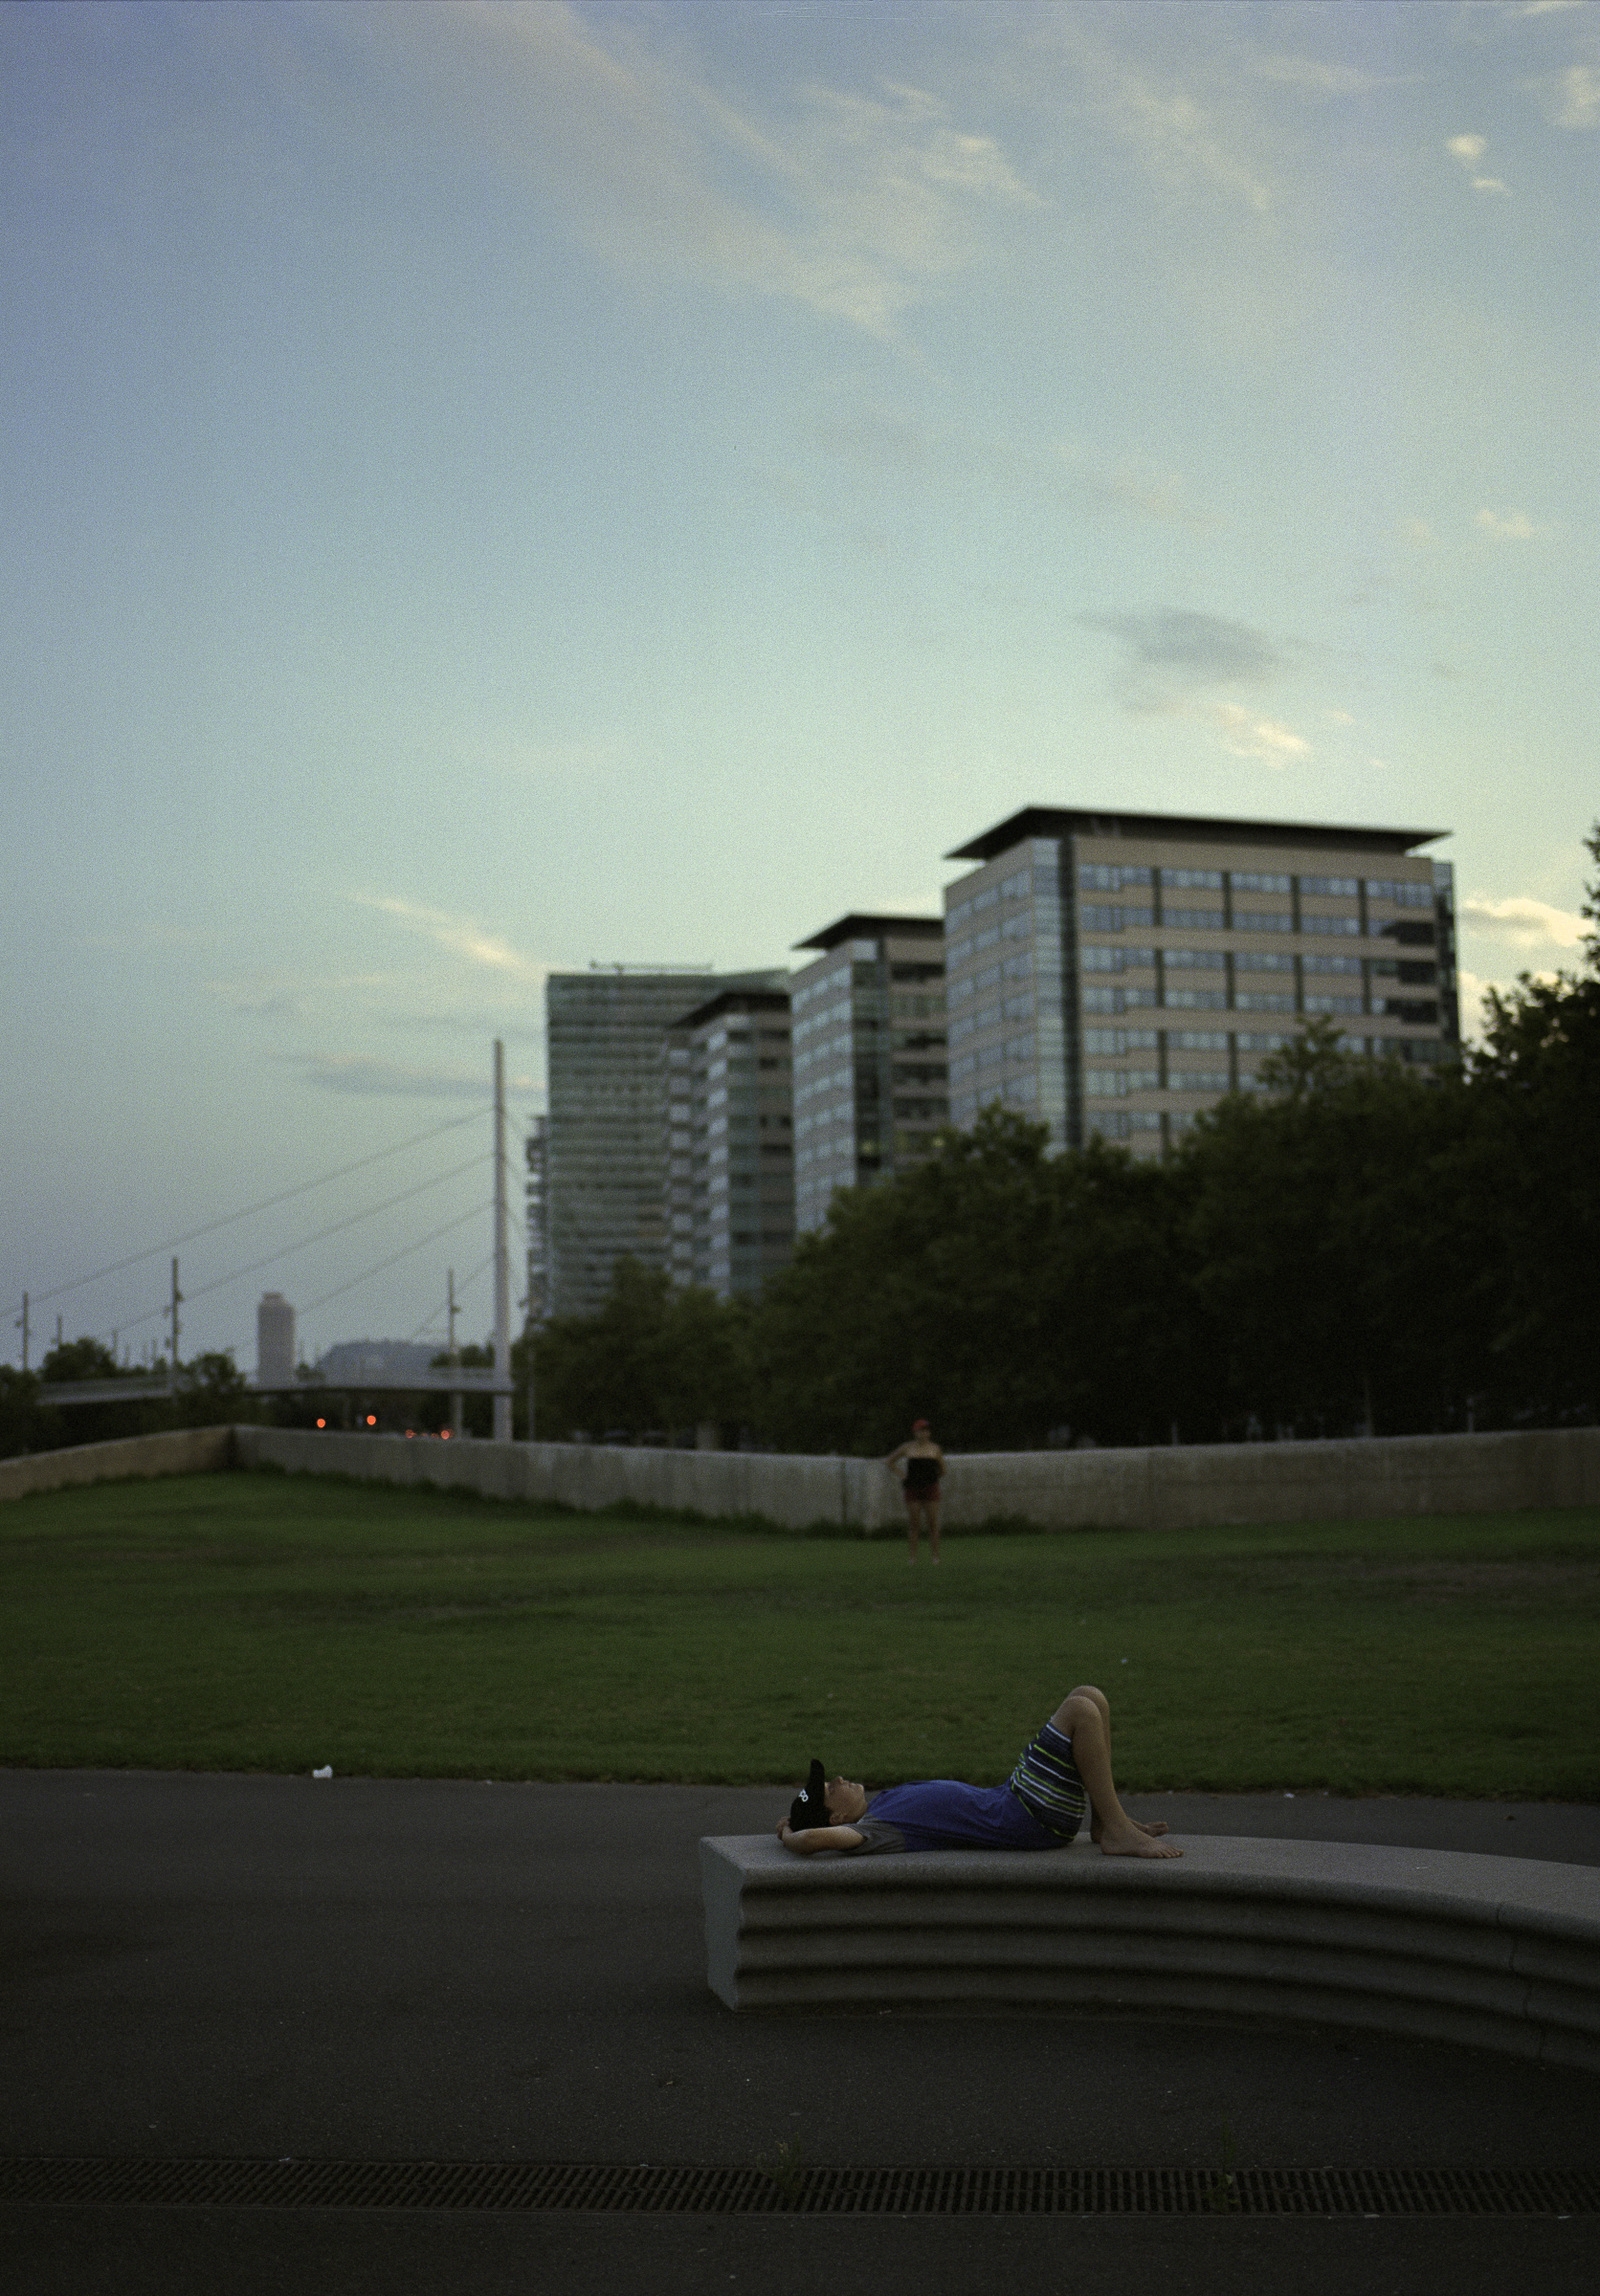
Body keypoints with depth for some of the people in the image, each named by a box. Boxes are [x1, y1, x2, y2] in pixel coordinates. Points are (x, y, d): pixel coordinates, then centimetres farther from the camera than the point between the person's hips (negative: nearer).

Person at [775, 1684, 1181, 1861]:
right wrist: (790, 1837, -14)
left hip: (1012, 1799, 10)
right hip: (1031, 1817, -10)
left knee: (1089, 1695, 9)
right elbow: (814, 1839, -35)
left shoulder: (879, 1805, 8)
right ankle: (1118, 1832, -13)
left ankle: (1104, 1819, 13)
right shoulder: (868, 1830, -18)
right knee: (1081, 1710, -20)